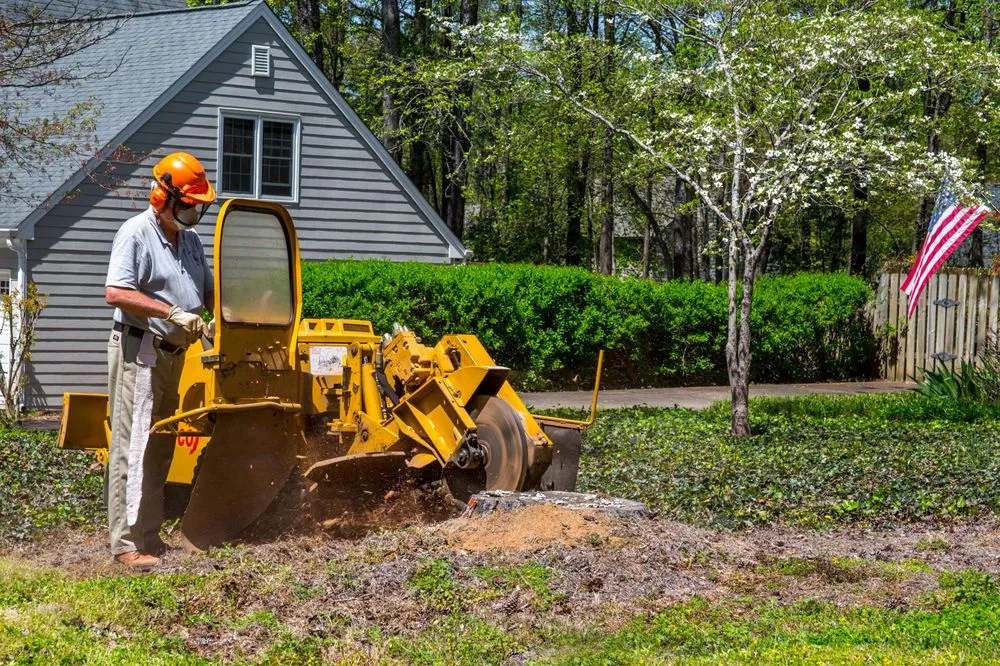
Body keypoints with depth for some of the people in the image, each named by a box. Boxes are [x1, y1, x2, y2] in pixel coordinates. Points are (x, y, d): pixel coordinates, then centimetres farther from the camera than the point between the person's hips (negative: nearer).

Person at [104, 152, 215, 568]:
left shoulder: (189, 240, 15)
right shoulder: (136, 233, -11)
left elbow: (207, 291, 22)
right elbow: (115, 293, -21)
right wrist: (172, 312, -25)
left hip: (173, 352, 9)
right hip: (139, 350, -9)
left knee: (160, 447, 12)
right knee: (134, 447, -8)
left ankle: (149, 534, 19)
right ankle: (127, 542, -7)